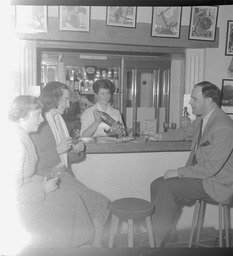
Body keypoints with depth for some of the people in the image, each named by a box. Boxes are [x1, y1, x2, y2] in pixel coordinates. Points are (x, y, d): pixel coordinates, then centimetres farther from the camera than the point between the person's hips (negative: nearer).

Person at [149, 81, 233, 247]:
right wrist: (161, 136, 17)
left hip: (217, 183, -9)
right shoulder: (201, 119, 2)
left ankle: (156, 241, -7)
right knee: (157, 185, -4)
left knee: (168, 187, -23)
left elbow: (211, 167, -27)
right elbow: (185, 133, 25)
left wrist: (178, 172, -21)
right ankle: (166, 234, 9)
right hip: (199, 174, 9)